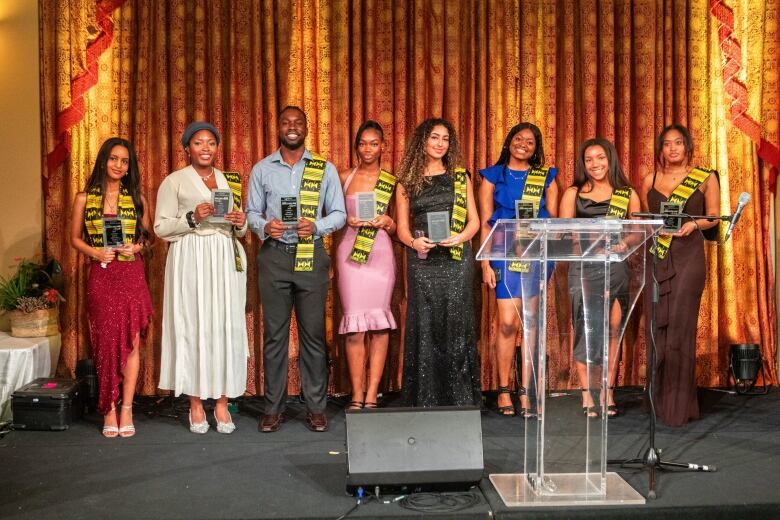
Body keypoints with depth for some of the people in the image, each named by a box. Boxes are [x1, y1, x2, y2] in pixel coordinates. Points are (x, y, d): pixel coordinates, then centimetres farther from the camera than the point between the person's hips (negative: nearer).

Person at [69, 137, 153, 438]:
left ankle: (126, 409, 5)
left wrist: (136, 248, -8)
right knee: (106, 341, 2)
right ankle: (109, 410, 10)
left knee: (131, 341, -1)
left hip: (132, 275, 1)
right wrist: (94, 252, -9)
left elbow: (146, 237, 13)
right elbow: (75, 238, 9)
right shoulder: (85, 198, 5)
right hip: (101, 276, -1)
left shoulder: (136, 198, 7)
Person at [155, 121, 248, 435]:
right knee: (193, 326, -4)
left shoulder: (230, 181, 16)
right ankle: (196, 404, 7)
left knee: (226, 326, -1)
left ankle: (222, 403, 8)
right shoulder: (174, 182, 5)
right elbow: (161, 228, 0)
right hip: (190, 261, -3)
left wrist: (241, 223, -2)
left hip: (226, 261, 3)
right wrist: (192, 218, -14)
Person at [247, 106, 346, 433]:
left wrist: (316, 226, -13)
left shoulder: (325, 169, 7)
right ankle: (273, 408, 12)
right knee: (274, 333, 3)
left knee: (313, 333, 1)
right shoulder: (261, 169, 9)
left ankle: (316, 408, 10)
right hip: (274, 256, 1)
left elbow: (339, 213, 6)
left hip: (311, 256, -1)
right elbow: (252, 212, 10)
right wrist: (264, 226, -12)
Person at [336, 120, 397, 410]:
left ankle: (371, 396, 5)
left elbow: (398, 228, 13)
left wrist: (387, 222, -8)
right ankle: (356, 397, 5)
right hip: (350, 254, 0)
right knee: (354, 325, -3)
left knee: (379, 324, -2)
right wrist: (348, 220, -2)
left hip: (380, 255, 0)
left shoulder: (392, 182, 8)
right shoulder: (344, 178, 10)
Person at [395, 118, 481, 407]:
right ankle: (425, 400, 7)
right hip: (422, 262, 0)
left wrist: (461, 237, -11)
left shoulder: (460, 177, 12)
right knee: (424, 327, 0)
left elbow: (474, 221, 10)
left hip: (456, 261, 0)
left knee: (456, 326, -2)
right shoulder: (407, 182, 11)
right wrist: (414, 242, -12)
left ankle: (460, 400, 6)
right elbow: (402, 227, 9)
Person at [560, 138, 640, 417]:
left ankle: (608, 393, 10)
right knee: (586, 329, -2)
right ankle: (587, 396, 4)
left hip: (616, 268, 1)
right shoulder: (573, 193, 8)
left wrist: (624, 243, -10)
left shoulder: (628, 194, 11)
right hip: (583, 268, -1)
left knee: (614, 330, 1)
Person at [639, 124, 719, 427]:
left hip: (688, 257, -3)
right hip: (656, 257, 3)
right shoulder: (650, 180, 12)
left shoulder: (705, 178, 5)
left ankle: (680, 405, 1)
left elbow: (714, 217, 7)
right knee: (655, 325, 2)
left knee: (680, 326, -6)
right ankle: (659, 400, 13)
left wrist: (694, 224, -13)